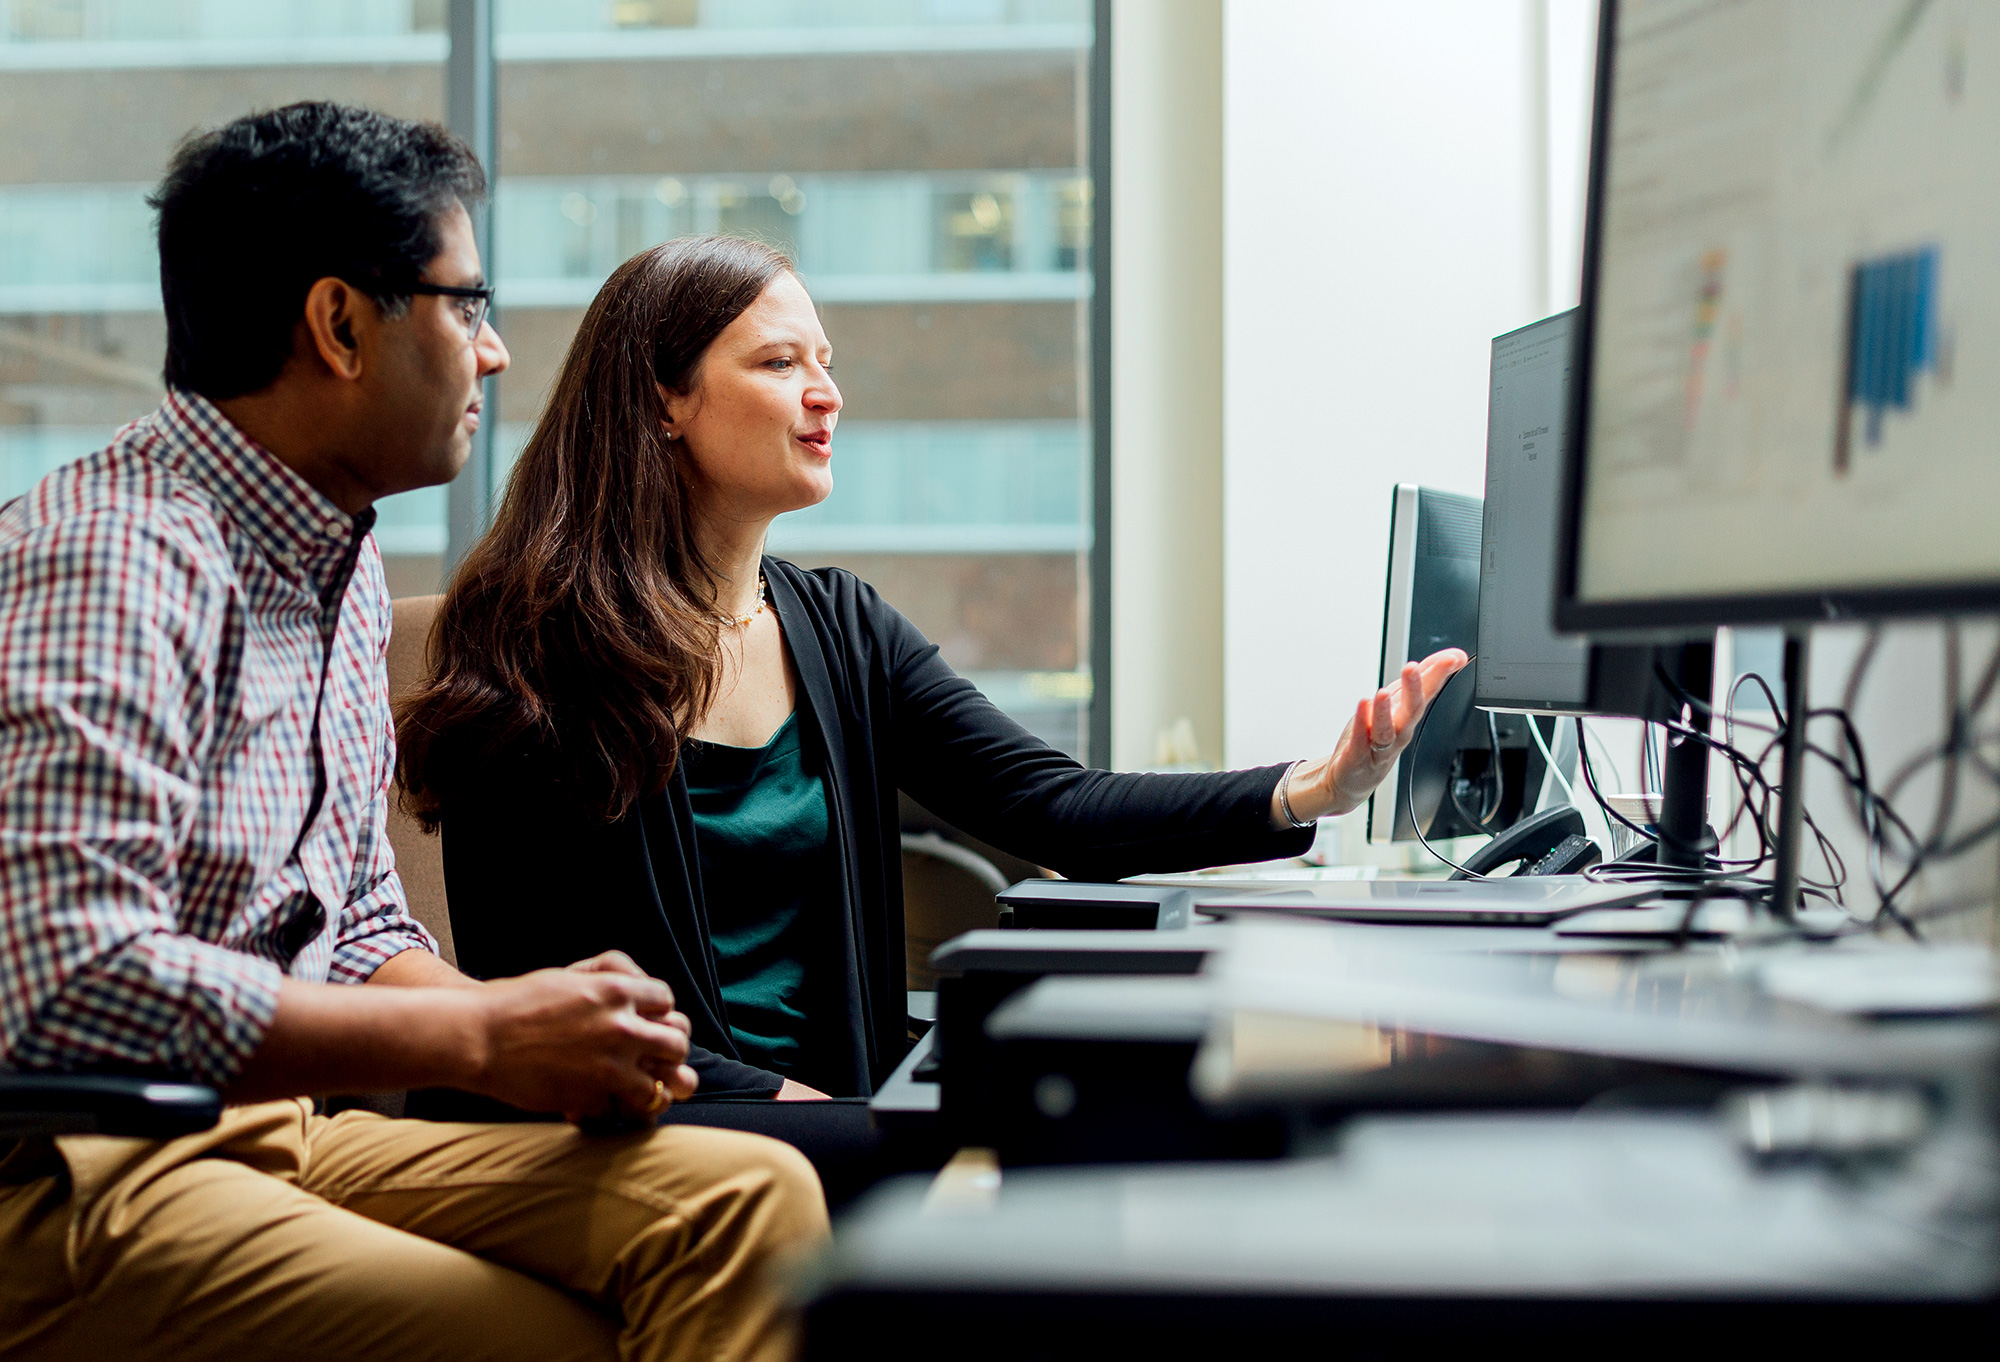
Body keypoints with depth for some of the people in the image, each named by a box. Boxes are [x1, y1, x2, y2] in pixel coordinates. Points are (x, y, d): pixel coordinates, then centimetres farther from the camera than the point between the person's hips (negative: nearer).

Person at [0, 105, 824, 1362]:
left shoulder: (346, 571, 16)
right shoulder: (108, 561, -16)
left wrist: (534, 1016, -1)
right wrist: (485, 1038, -22)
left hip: (285, 1131, 9)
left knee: (746, 1198, -12)